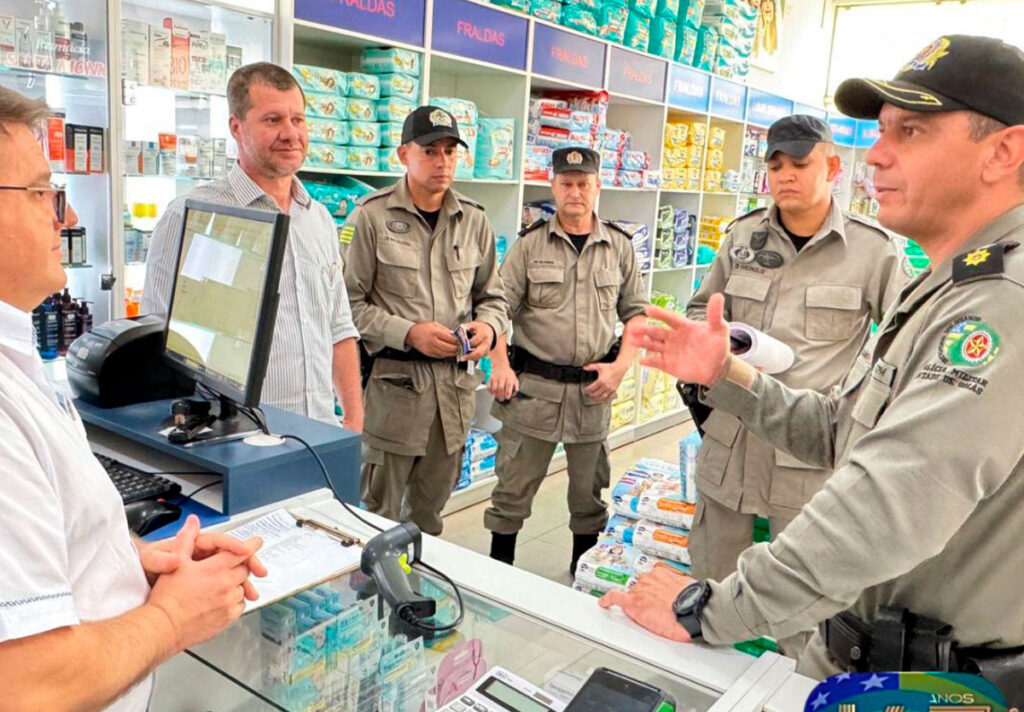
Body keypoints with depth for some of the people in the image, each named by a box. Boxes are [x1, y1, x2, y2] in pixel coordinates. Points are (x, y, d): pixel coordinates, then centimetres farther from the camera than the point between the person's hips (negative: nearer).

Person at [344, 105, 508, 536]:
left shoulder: (473, 221, 9)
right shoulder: (373, 216, -6)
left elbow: (492, 296, 16)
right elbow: (351, 302, -8)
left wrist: (488, 327, -5)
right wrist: (409, 333, -18)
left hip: (456, 383, 5)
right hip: (392, 381, -4)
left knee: (429, 511, 19)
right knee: (379, 513, 5)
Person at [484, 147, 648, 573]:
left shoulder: (619, 246, 5)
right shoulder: (530, 244, -1)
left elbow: (635, 311, 10)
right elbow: (500, 307, -4)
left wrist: (621, 366, -4)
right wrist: (500, 367, -17)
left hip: (594, 389, 2)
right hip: (533, 385, -2)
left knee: (589, 491, 16)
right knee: (514, 487, 6)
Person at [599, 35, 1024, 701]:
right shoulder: (947, 291, 10)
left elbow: (888, 507, -34)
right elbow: (842, 435, 12)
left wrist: (708, 611, -27)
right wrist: (726, 375, -1)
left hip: (931, 684, -8)